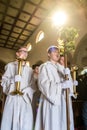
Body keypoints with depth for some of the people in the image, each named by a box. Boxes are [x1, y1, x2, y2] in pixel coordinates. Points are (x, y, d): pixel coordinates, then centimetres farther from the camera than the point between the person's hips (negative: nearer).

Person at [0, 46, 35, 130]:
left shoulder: (30, 69, 17)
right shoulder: (10, 66, 9)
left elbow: (32, 86, 10)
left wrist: (25, 92, -8)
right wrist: (13, 80, -14)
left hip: (25, 99, 2)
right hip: (12, 98, -2)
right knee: (9, 122, -1)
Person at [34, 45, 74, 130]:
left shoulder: (62, 68, 17)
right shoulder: (44, 67, -2)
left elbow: (69, 82, 9)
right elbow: (44, 84, -13)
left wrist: (68, 75, -13)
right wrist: (61, 85, -20)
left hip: (63, 100, 6)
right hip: (51, 100, -5)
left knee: (64, 123, 6)